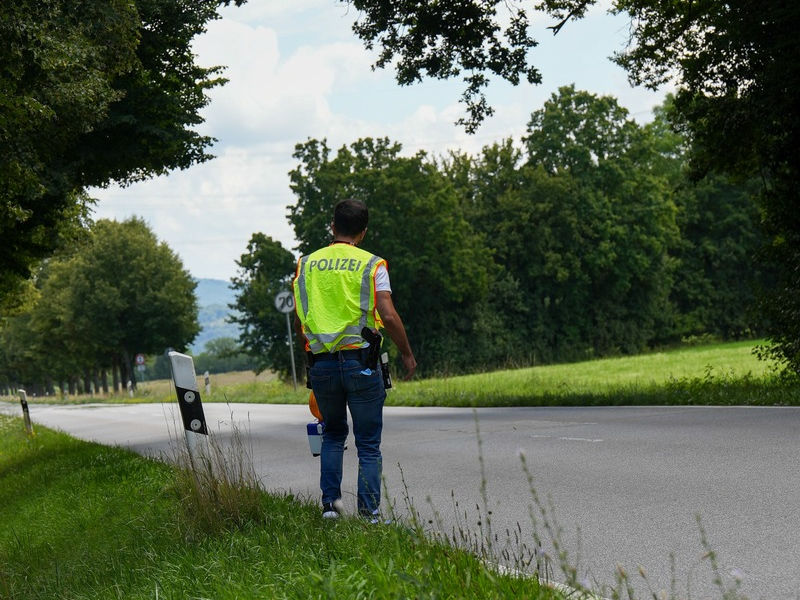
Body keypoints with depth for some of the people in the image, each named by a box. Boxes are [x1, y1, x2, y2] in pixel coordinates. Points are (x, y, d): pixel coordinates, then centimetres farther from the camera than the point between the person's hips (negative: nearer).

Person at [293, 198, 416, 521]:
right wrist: (407, 354, 2)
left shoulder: (306, 264, 9)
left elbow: (299, 322, 11)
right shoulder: (372, 265, -2)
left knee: (333, 434, 23)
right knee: (368, 443, 6)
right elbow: (388, 316, -11)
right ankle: (369, 514, 3)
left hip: (321, 363, 3)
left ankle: (330, 501, 13)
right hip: (361, 362, -3)